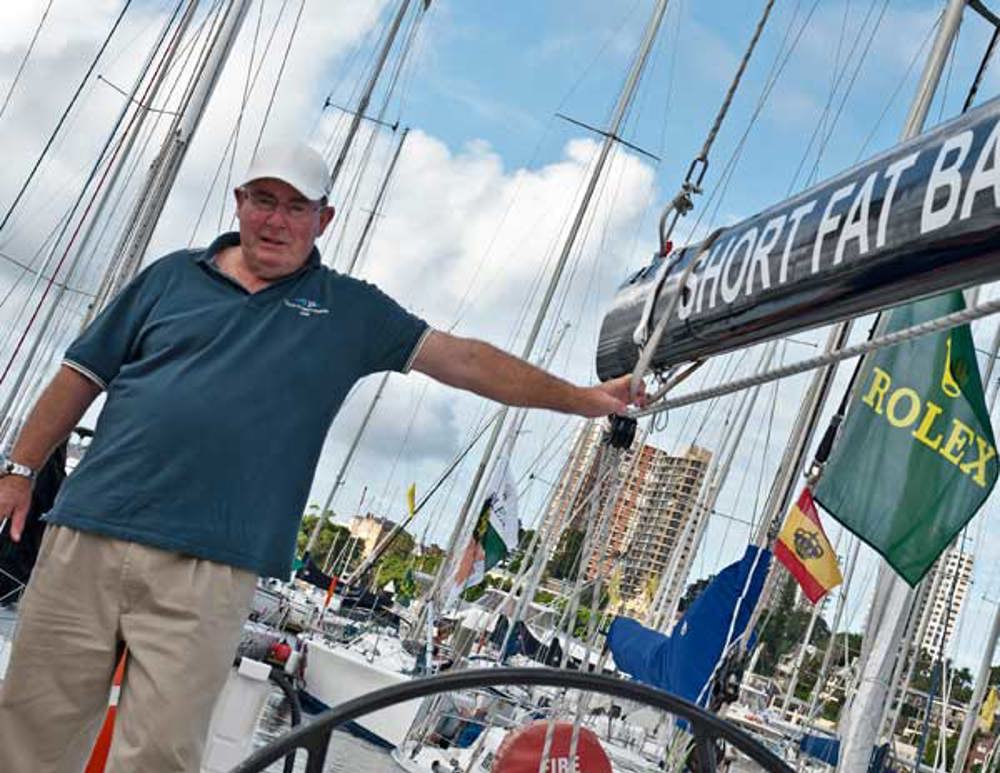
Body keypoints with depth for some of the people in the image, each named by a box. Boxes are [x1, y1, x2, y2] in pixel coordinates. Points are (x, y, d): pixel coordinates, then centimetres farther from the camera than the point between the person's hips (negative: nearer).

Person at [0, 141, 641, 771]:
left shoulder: (350, 311, 12)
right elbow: (83, 375, 17)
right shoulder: (173, 275, 14)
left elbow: (463, 360, 10)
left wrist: (582, 399, 7)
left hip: (209, 573, -1)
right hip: (88, 537, 2)